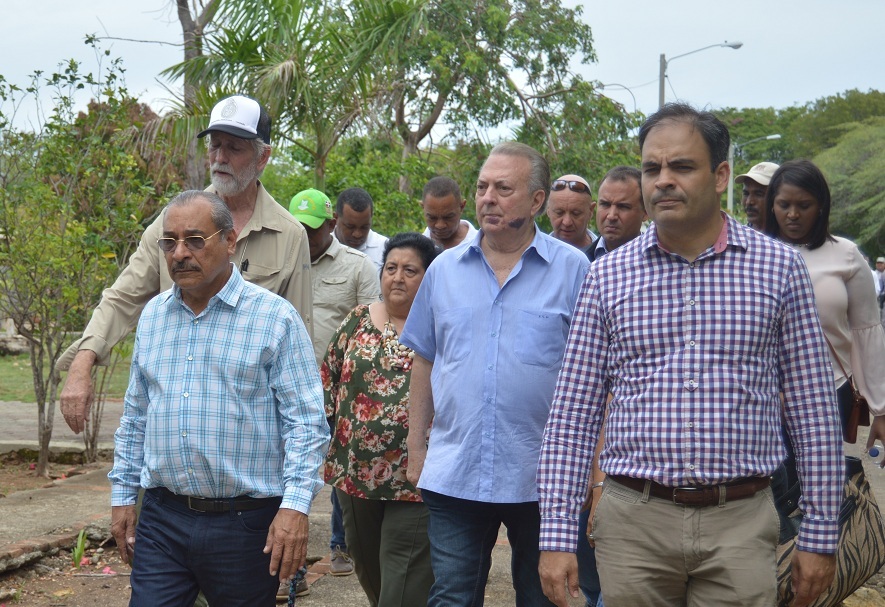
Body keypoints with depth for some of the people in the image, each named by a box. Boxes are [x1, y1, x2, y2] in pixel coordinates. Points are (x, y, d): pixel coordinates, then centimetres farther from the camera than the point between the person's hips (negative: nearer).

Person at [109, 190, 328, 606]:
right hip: (162, 518, 4)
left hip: (245, 523, -4)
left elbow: (306, 421, -9)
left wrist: (295, 505, -18)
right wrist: (122, 495, 14)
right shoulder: (153, 316, 10)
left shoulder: (275, 317, -6)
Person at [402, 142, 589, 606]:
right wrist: (416, 448, 10)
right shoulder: (444, 269, 7)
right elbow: (424, 361, 13)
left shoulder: (573, 270, -3)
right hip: (452, 475, 2)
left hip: (541, 479, -2)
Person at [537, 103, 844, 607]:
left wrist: (820, 535, 1)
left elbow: (814, 412, 3)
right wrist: (557, 534, -2)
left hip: (740, 526, -1)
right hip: (633, 524, 1)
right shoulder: (609, 275, 4)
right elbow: (573, 415, 4)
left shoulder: (780, 268, 1)